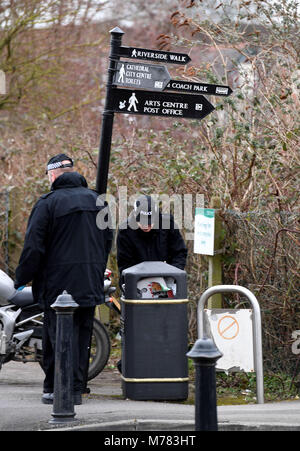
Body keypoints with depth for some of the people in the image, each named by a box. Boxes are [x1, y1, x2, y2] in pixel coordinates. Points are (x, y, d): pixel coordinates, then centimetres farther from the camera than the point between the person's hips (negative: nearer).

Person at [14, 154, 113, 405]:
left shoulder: (48, 203, -10)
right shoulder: (95, 200, 10)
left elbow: (34, 246, -12)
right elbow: (108, 240, 16)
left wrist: (22, 278, -2)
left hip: (58, 283, -5)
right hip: (90, 285, 6)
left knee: (60, 335, -2)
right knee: (82, 335, 11)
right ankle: (78, 388, 14)